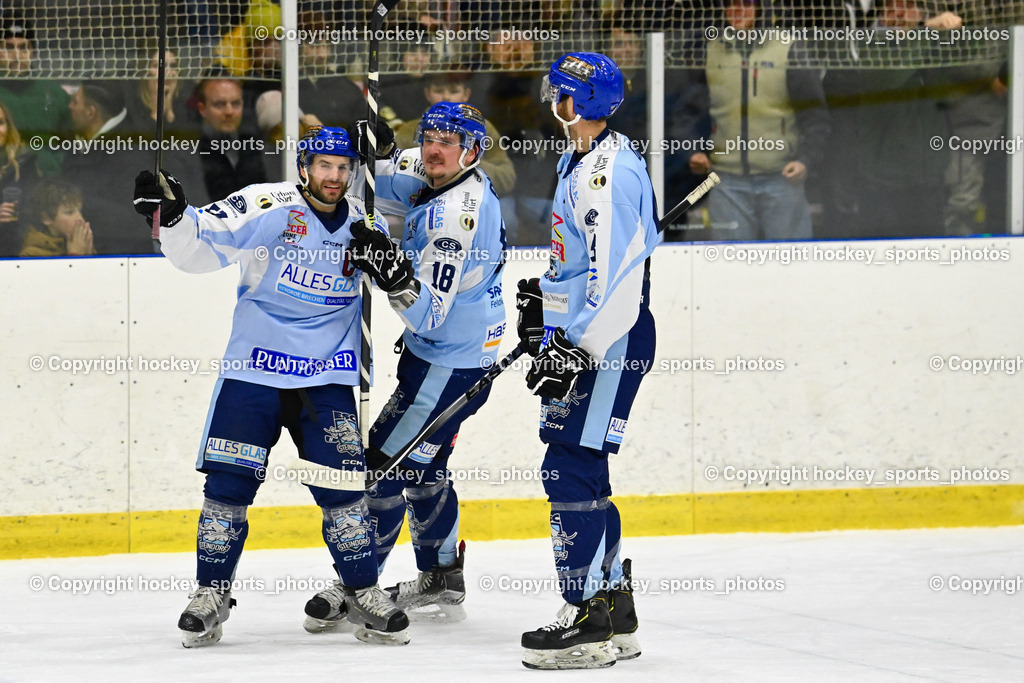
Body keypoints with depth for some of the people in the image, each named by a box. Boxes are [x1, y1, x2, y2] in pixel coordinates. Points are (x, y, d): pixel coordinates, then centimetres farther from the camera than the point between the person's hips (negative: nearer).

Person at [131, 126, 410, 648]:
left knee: (342, 486, -2)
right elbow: (200, 246, -13)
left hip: (327, 376, 2)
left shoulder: (361, 223, 6)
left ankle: (363, 593, 11)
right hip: (254, 366, -2)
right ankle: (212, 593, 10)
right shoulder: (267, 207, -7)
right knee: (229, 483, -4)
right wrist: (171, 214, -29)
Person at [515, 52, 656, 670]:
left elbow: (618, 275, -26)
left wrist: (578, 352, -29)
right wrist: (541, 296, 34)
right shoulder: (580, 161, 14)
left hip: (611, 340, -11)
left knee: (572, 470, -12)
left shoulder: (611, 170, -20)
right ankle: (614, 613, 20)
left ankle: (591, 622, -10)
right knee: (577, 468, 13)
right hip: (581, 337, 11)